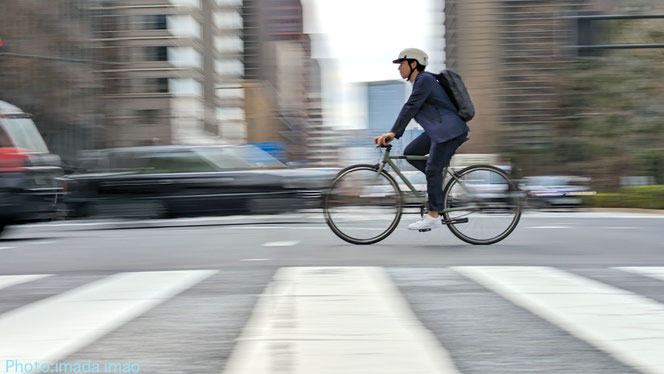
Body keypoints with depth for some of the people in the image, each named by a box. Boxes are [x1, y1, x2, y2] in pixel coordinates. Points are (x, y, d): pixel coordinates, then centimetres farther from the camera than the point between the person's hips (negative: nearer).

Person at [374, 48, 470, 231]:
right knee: (410, 153, 6)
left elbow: (410, 108, -20)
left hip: (450, 131, -10)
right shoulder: (419, 81, 19)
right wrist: (391, 134, 20)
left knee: (433, 169, -12)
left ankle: (433, 217, -11)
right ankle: (442, 177, 10)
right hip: (438, 131, 10)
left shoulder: (425, 80, -13)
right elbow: (409, 111, 23)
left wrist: (393, 133, -23)